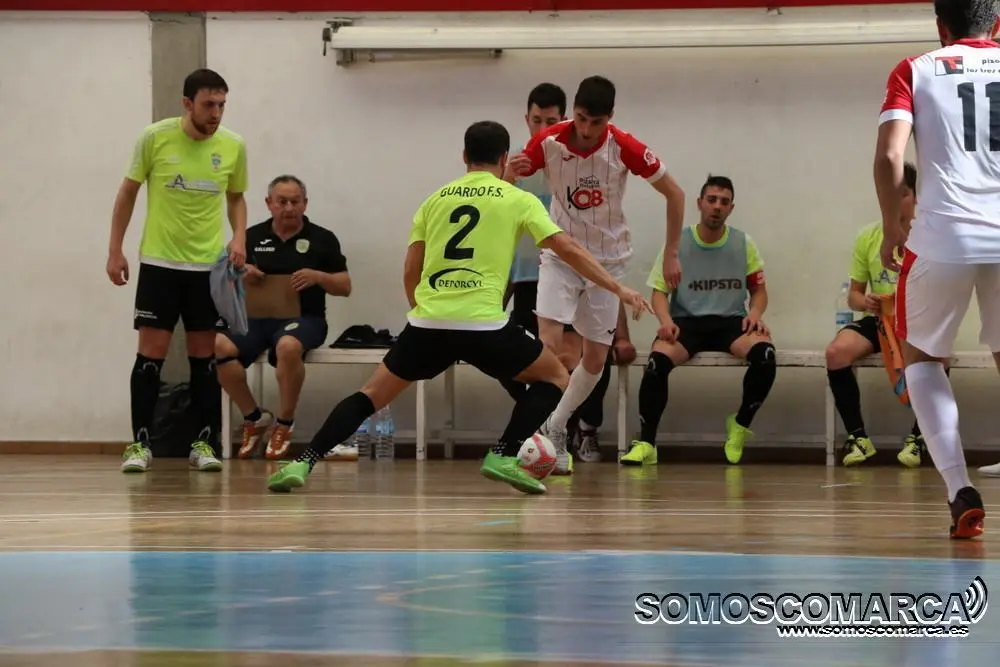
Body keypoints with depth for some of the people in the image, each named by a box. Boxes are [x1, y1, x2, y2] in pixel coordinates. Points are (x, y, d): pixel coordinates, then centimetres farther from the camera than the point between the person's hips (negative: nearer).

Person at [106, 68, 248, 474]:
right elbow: (128, 192, 3)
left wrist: (239, 237, -3)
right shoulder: (155, 138, -8)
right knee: (151, 352, -4)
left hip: (209, 266, 2)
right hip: (159, 262, -2)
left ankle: (204, 443, 11)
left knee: (204, 355, 5)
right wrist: (115, 250, 2)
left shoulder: (233, 147, -2)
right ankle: (140, 443, 2)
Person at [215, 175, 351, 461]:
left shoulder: (322, 239, 7)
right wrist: (240, 274, -6)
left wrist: (318, 277, -13)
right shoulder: (252, 237, 14)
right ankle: (254, 417, -7)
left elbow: (345, 287, 7)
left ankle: (285, 424, -16)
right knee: (219, 346, -29)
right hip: (257, 318, 3)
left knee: (288, 346, -41)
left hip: (303, 318, -3)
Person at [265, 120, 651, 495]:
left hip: (427, 324, 3)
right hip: (483, 324, -3)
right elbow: (568, 250, 3)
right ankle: (504, 456, 0)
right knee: (555, 377, 17)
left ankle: (303, 463, 1)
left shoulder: (436, 199, 18)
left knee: (372, 395, 17)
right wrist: (618, 289, 9)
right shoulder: (518, 200, 8)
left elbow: (410, 272, 18)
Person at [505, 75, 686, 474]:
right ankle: (535, 428, -16)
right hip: (560, 256, -1)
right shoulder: (548, 143, -17)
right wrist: (511, 172, -34)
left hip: (608, 258, 1)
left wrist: (671, 255, -6)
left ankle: (556, 427, 23)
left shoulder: (625, 149, -19)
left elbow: (673, 193, -7)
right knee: (548, 341, -21)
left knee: (596, 358, 4)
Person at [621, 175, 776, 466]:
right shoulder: (678, 243, 3)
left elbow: (759, 290, 13)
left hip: (730, 322, 1)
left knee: (764, 352, -32)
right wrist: (666, 320, -17)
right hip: (686, 322, -1)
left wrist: (755, 313, -10)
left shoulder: (743, 244, 8)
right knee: (658, 359, -34)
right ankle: (645, 443, -27)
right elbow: (659, 291, 4)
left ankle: (741, 425, -8)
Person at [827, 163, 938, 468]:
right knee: (836, 351, -29)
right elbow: (854, 295, 8)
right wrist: (864, 302, -17)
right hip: (877, 320, 2)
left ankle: (917, 436, -14)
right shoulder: (868, 237, 4)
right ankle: (857, 435, -11)